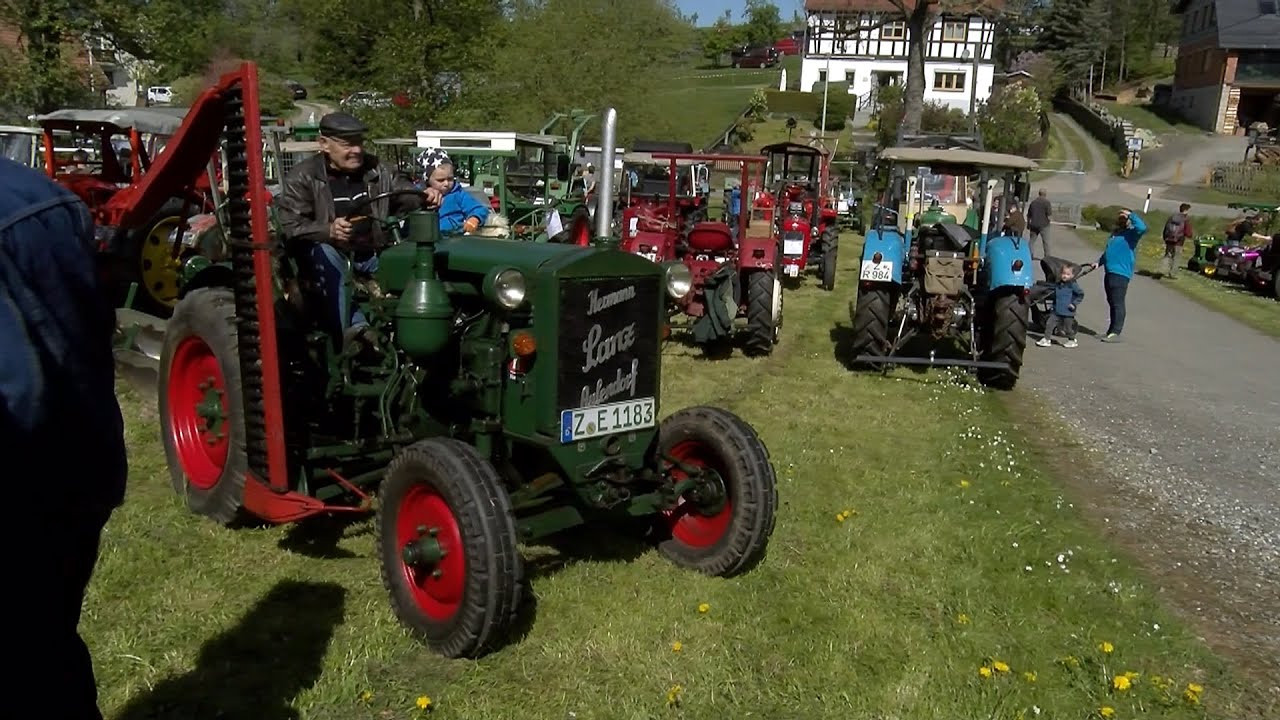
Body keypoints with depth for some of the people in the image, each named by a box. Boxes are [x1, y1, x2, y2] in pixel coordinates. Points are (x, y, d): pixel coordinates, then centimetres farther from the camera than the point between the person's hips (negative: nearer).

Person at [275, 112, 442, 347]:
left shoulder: (375, 170, 9)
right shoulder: (302, 177, -4)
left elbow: (404, 194, 12)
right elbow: (288, 225, -12)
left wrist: (424, 197, -15)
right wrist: (328, 230, -31)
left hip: (371, 255, 4)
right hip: (328, 255, -4)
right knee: (325, 253, -37)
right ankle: (352, 329, -42)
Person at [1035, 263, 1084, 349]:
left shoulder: (1073, 285, -10)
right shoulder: (1058, 285, 9)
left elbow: (1081, 294, -9)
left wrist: (1074, 304, -13)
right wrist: (1054, 305, 16)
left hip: (1068, 312, -6)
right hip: (1057, 311, 6)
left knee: (1068, 327, 5)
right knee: (1049, 323, -1)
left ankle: (1072, 341, 26)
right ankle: (1046, 339, 7)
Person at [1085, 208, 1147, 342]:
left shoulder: (1131, 233, -7)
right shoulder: (1115, 232, 19)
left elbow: (1142, 228, -29)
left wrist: (1131, 215, -19)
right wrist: (1099, 262, 21)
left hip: (1121, 273, -9)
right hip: (1110, 272, 9)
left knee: (1118, 303, -7)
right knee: (1112, 303, 13)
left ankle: (1115, 332, -5)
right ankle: (1111, 331, 20)